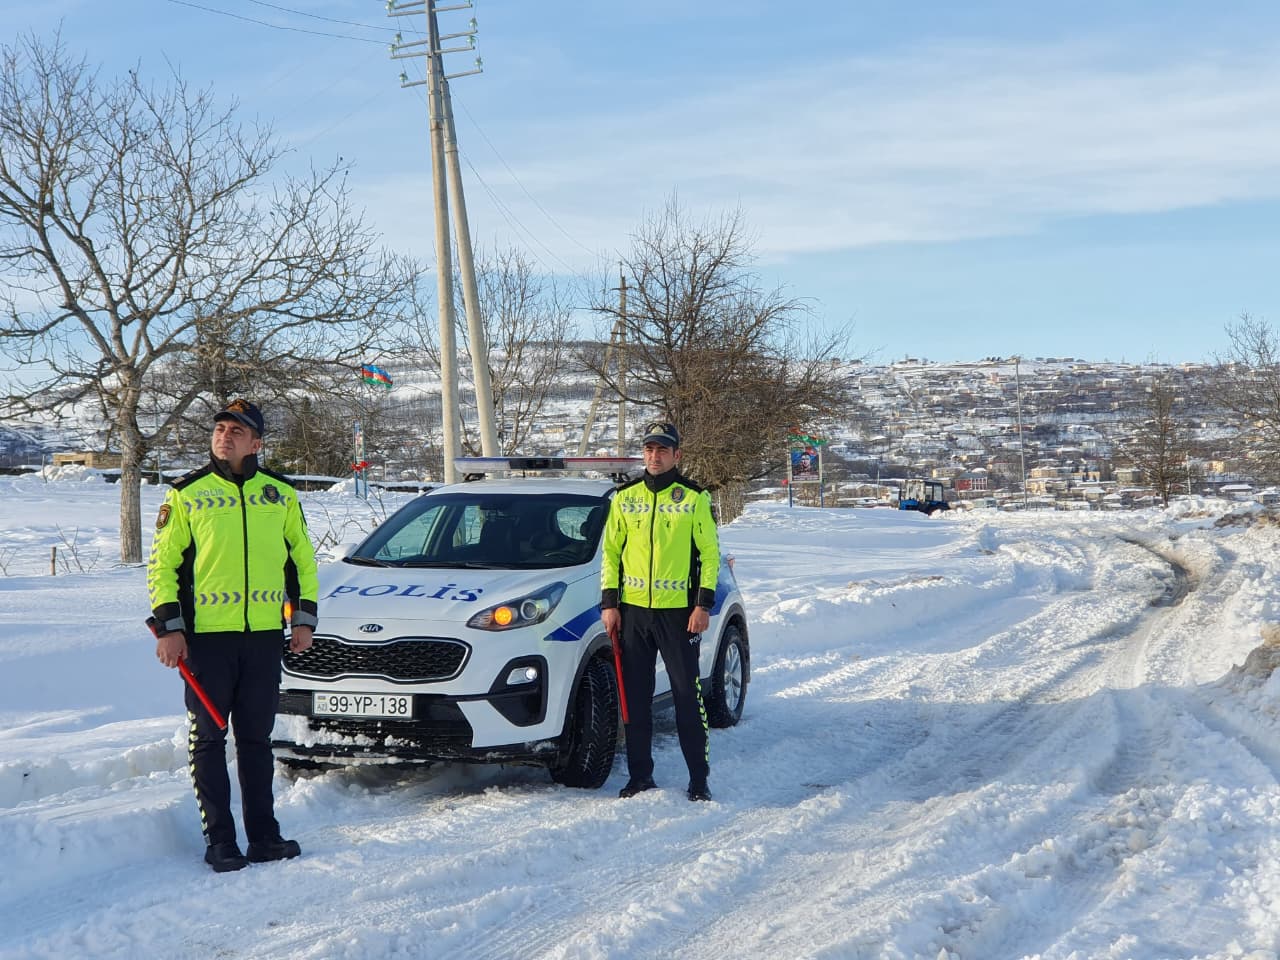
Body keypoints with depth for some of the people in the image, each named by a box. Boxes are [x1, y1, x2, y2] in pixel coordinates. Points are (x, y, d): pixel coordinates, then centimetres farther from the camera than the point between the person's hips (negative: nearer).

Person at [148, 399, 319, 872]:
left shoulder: (281, 494, 8)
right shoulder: (186, 494, 1)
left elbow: (302, 558, 16)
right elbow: (162, 562, 1)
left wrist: (304, 617, 9)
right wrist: (168, 627, -6)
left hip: (264, 635, 2)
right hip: (205, 635, -2)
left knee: (256, 739, 10)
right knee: (209, 739, 2)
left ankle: (263, 834, 16)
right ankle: (220, 841, 8)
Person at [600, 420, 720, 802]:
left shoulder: (695, 498, 0)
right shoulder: (625, 497, 8)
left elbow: (710, 554, 0)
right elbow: (611, 551, 11)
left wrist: (704, 603, -8)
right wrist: (609, 602, 4)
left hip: (678, 611, -3)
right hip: (633, 611, 3)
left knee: (687, 695, -2)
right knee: (635, 698, 7)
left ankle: (699, 779, 5)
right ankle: (640, 776, 16)